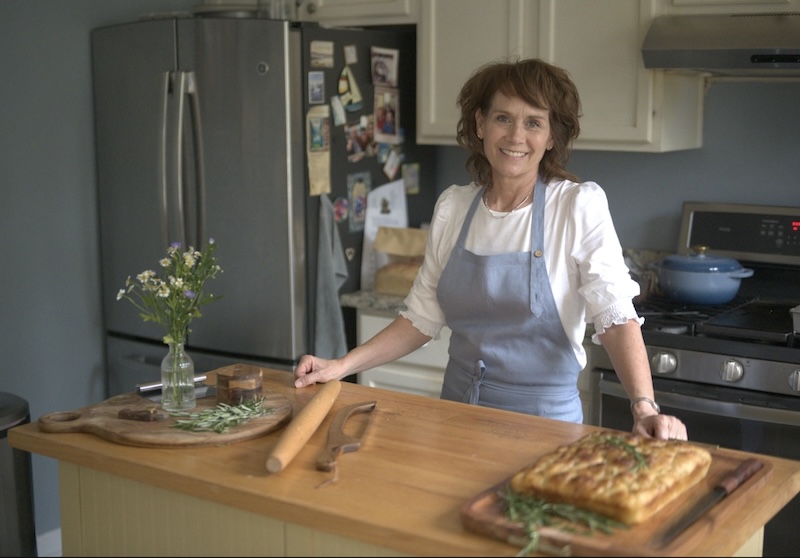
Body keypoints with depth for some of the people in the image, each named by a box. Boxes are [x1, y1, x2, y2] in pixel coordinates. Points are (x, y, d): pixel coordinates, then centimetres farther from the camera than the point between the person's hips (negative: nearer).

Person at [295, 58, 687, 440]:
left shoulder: (579, 205, -9)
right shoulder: (451, 207, 3)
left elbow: (615, 315, -17)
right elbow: (422, 317, 7)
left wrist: (644, 408, -30)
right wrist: (342, 366, -1)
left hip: (544, 418, -3)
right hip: (458, 413, 4)